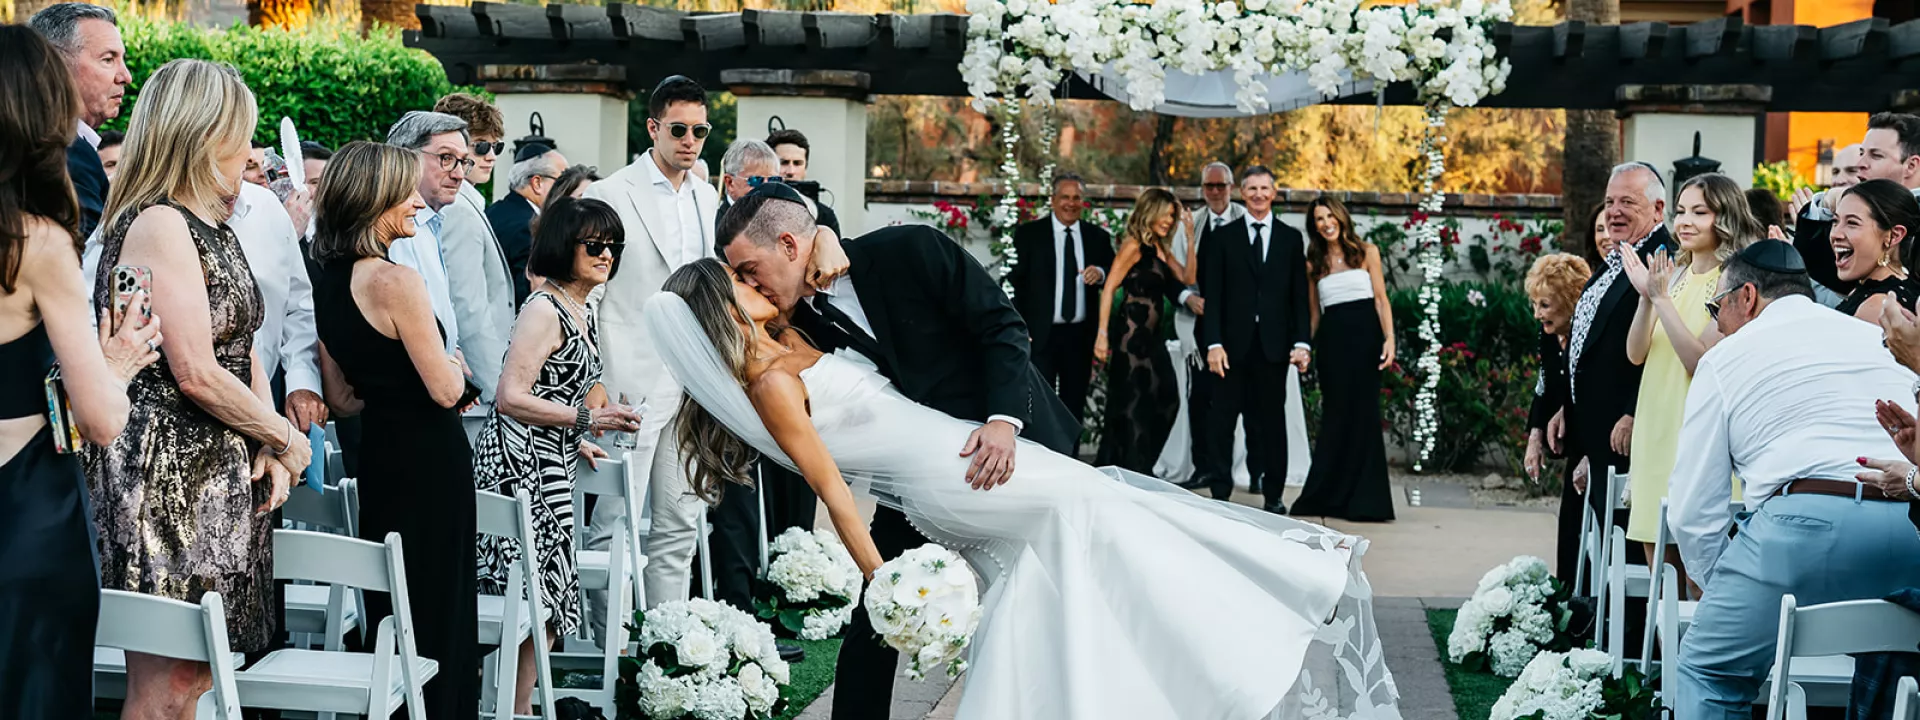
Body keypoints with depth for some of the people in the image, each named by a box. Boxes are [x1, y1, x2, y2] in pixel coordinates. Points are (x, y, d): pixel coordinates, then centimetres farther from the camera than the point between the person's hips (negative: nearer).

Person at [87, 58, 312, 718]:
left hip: (221, 480, 10)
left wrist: (269, 449, 1)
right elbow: (197, 374, -18)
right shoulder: (158, 225, -13)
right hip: (168, 478, -10)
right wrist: (286, 439, -6)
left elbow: (244, 354, 17)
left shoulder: (214, 227, 18)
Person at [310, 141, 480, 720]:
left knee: (388, 608, 17)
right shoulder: (397, 281, -19)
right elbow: (446, 390, -18)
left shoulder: (327, 282, 7)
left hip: (377, 455, 8)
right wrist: (452, 362, 2)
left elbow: (342, 399, 13)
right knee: (437, 607, 2)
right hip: (430, 460, -8)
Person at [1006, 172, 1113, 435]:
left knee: (1074, 407, 11)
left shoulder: (1098, 237, 10)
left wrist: (1101, 273, -12)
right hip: (1041, 334, -3)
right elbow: (1014, 282, -2)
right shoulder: (1028, 234, 0)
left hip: (1081, 335, 4)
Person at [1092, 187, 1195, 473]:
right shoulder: (1134, 246, -7)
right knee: (1133, 405, -3)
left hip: (1152, 334, 8)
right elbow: (1109, 288, -12)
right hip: (1131, 333, -8)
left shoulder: (1160, 249, 15)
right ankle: (1131, 473, 4)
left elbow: (1187, 278, 12)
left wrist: (1190, 236, 6)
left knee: (1165, 402, 5)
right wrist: (1102, 334, -19)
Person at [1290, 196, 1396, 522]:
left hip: (1364, 336, -2)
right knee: (1335, 415, 2)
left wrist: (1389, 339, -9)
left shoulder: (1367, 252, 7)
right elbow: (1314, 311, 15)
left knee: (1363, 413, -1)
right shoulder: (1314, 263, 13)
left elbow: (1381, 299, 2)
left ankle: (1363, 499, 4)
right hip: (1331, 340, 2)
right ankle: (1328, 495, 7)